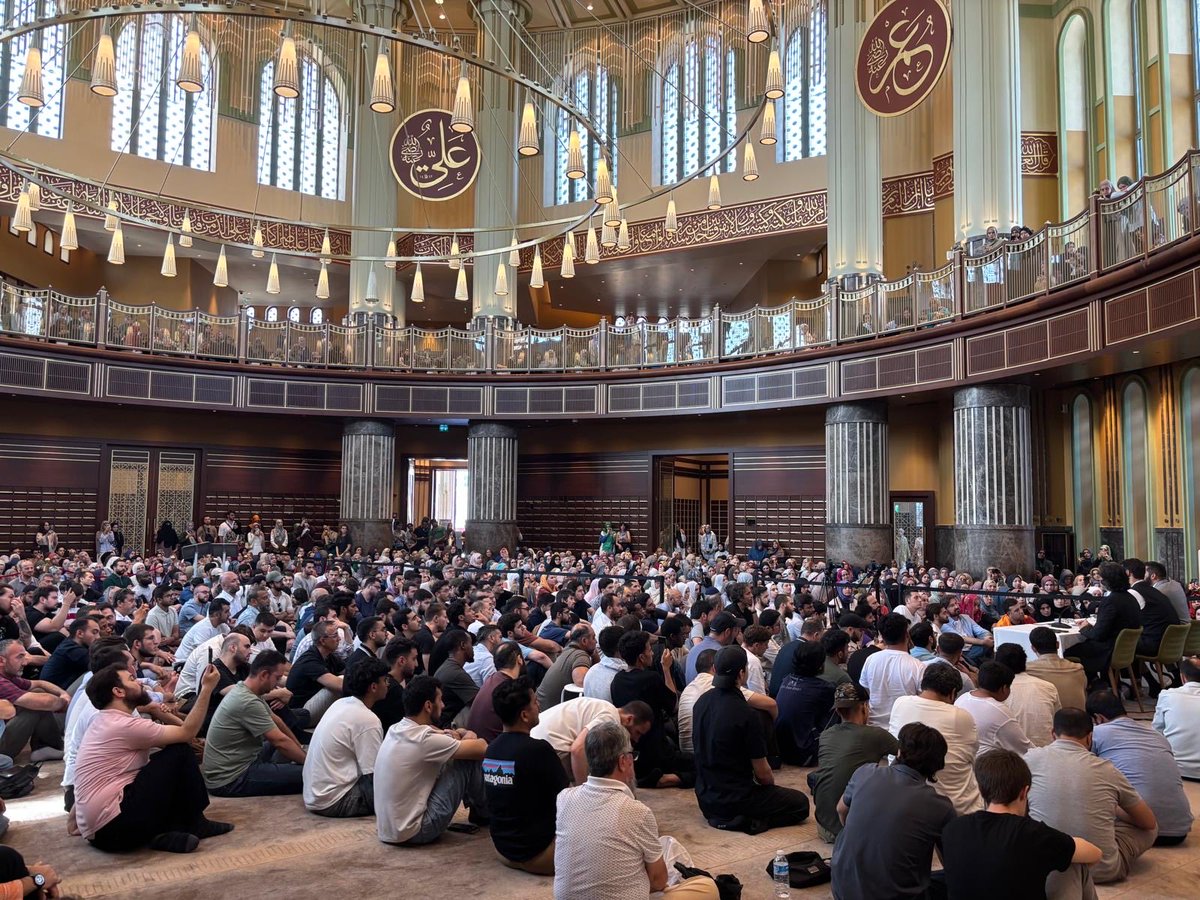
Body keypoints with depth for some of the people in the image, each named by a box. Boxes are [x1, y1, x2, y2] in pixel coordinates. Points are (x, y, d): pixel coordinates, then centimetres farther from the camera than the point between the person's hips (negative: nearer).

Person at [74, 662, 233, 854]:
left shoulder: (105, 722, 16)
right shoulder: (124, 725, -14)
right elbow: (187, 733, -9)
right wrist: (207, 688, -7)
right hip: (114, 827, -10)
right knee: (180, 753, -5)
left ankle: (162, 831, 3)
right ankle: (195, 823, 8)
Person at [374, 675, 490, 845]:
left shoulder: (395, 730, 3)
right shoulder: (424, 740, -22)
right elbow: (482, 749, -16)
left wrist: (449, 735, 0)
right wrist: (468, 738, 8)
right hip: (413, 833, -9)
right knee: (469, 760, -6)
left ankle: (476, 807, 32)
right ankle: (483, 813, 18)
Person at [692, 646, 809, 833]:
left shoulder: (702, 701, -3)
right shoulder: (745, 714, -24)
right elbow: (762, 772, -15)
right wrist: (771, 783, 10)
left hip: (705, 796, 8)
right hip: (733, 799, -8)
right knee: (800, 804, 9)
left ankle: (726, 817, 9)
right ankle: (748, 822, -8)